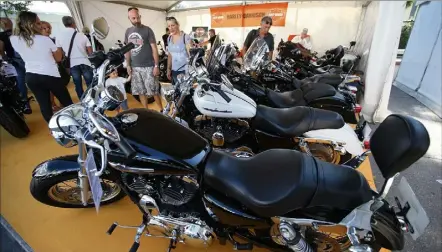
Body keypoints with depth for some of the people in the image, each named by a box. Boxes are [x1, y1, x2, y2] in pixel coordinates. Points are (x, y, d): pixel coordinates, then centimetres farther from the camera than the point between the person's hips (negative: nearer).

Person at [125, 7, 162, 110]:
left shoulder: (147, 30, -3)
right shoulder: (128, 31, 12)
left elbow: (154, 48, -6)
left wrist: (156, 66, -12)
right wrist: (128, 65, 10)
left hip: (148, 66, -5)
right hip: (135, 67, 5)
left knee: (154, 91, -4)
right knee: (141, 92, 9)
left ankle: (162, 110, 10)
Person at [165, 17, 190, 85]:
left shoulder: (185, 37, -7)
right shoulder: (169, 38, 11)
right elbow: (169, 55, 18)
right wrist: (168, 69, 15)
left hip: (185, 70, -6)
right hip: (174, 71, 6)